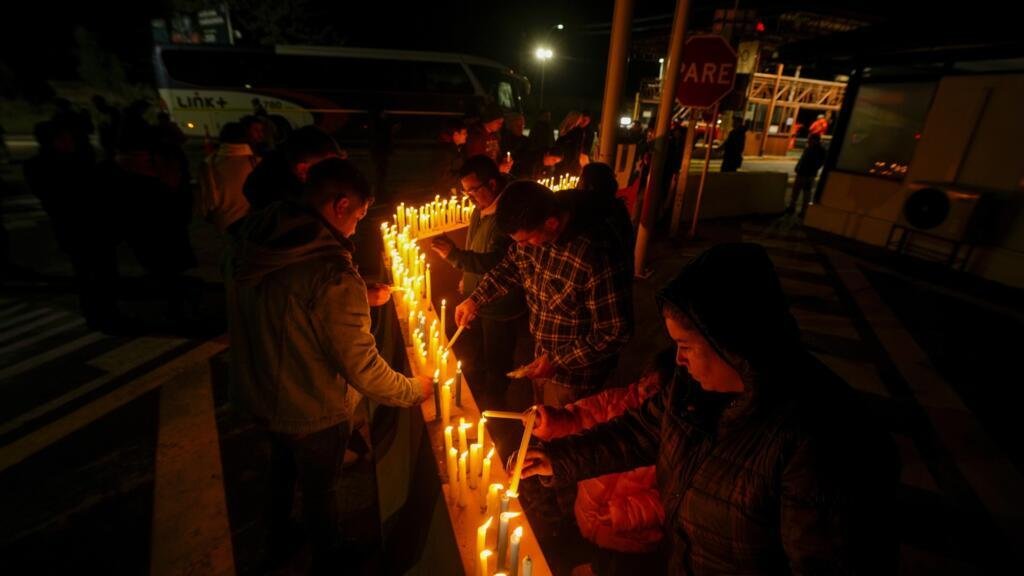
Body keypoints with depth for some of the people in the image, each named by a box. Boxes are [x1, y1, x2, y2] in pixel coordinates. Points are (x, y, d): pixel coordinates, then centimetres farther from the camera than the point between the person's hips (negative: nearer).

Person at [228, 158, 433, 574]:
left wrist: (360, 300, 8)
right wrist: (413, 391, -11)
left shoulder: (252, 240, -10)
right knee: (320, 490, 20)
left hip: (258, 395, 7)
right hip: (312, 414, -7)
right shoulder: (333, 274, -34)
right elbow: (362, 367, -27)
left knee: (282, 469, 32)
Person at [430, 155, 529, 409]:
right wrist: (467, 277, 14)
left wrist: (454, 255, -41)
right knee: (470, 361, 28)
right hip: (477, 301, 10)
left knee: (495, 369, 14)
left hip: (500, 309, -9)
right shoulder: (480, 209, 2)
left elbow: (497, 263, -35)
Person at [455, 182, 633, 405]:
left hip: (574, 373, -6)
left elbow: (616, 332, -28)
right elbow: (511, 266, 7)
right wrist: (476, 299, -3)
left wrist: (557, 361, -23)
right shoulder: (535, 236, -14)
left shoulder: (595, 260, -36)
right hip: (541, 358, 7)